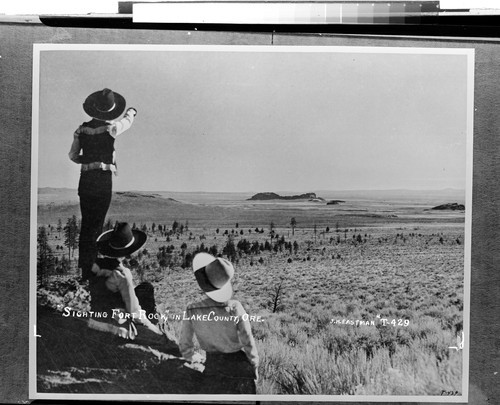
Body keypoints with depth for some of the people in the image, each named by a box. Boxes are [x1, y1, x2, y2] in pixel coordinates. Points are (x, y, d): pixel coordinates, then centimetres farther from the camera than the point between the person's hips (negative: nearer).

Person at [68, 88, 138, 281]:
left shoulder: (81, 129, 2)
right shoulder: (110, 128, -10)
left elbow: (73, 155, 10)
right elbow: (127, 122, 11)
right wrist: (132, 112, 33)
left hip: (85, 180, 4)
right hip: (103, 181, -4)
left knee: (86, 224, 14)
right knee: (96, 226, 2)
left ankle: (84, 266, 21)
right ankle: (89, 270, 4)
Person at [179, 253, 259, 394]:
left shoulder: (191, 311, -20)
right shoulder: (235, 308, -27)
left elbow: (184, 344, -7)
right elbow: (248, 343, -18)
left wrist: (191, 357, 16)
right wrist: (254, 365, 0)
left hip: (213, 365, 2)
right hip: (238, 363, -1)